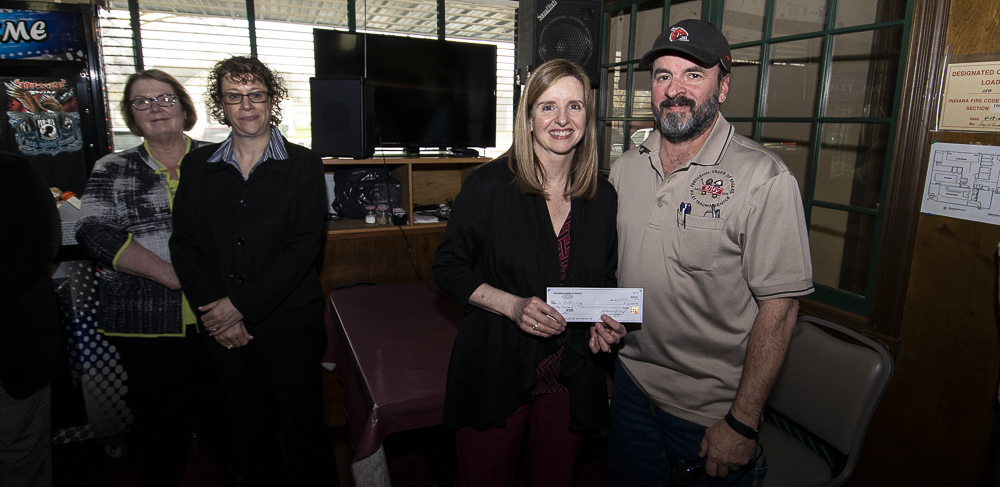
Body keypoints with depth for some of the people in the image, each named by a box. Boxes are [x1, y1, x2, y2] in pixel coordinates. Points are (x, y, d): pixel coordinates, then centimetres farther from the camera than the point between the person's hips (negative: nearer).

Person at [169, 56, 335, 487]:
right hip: (222, 326, 3)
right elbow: (183, 245, 2)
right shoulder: (198, 165, 7)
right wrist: (214, 312, -9)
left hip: (288, 321, -3)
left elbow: (302, 247, -12)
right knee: (246, 427, 17)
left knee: (302, 426, 8)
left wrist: (241, 304, -15)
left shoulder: (303, 165, -4)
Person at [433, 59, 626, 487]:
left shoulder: (603, 198, 1)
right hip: (494, 369, -3)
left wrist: (605, 322, -7)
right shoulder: (488, 186, -12)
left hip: (571, 378, 4)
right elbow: (448, 266, -7)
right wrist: (512, 305, -20)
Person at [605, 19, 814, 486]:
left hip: (713, 409, -5)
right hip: (631, 381, 5)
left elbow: (779, 307, -18)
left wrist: (742, 423, -17)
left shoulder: (764, 179, -17)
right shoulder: (624, 168, 2)